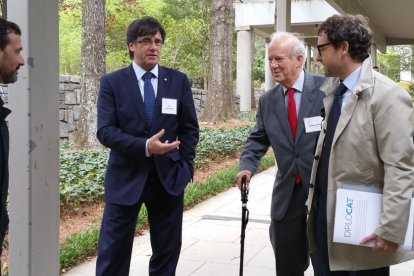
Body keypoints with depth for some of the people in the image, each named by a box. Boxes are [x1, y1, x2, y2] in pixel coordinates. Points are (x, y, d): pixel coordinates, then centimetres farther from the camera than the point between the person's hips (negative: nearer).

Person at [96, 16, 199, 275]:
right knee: (113, 250, 4)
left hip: (168, 176, 2)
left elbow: (190, 129, 7)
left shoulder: (179, 81, 4)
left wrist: (185, 167, -2)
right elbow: (105, 131, -10)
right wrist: (144, 146, -22)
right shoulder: (112, 82, -2)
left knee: (168, 249, 13)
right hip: (126, 177, -2)